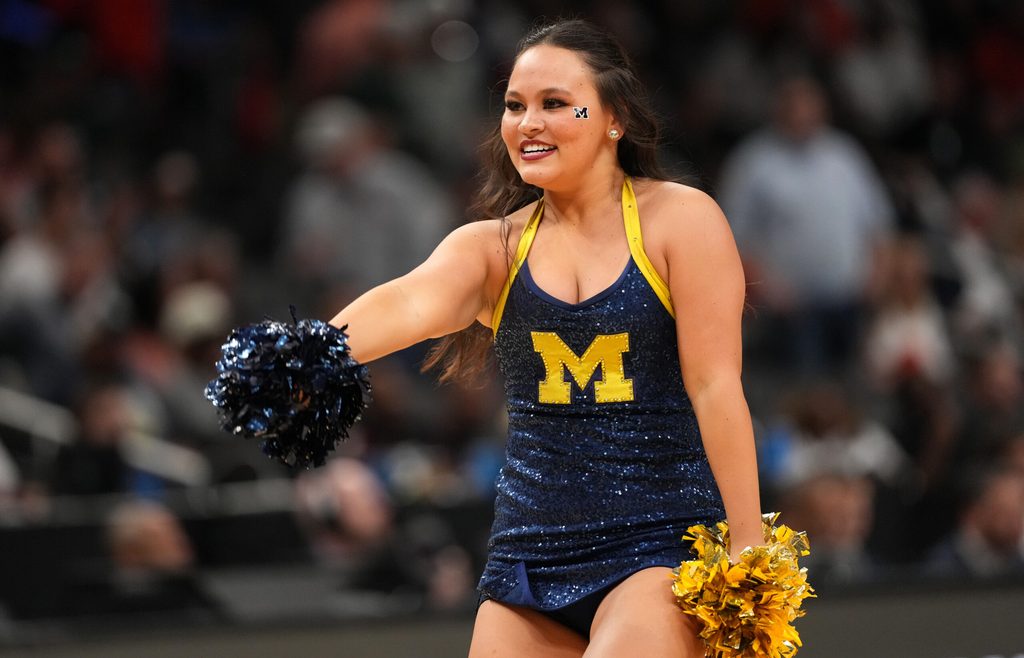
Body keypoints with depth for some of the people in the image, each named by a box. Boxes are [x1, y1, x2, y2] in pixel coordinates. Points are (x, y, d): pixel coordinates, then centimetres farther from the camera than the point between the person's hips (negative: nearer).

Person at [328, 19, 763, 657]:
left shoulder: (680, 220, -2)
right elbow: (412, 302, -15)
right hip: (530, 551, 5)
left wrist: (747, 545, -10)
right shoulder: (490, 247, 7)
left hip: (659, 539, -5)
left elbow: (715, 385, -6)